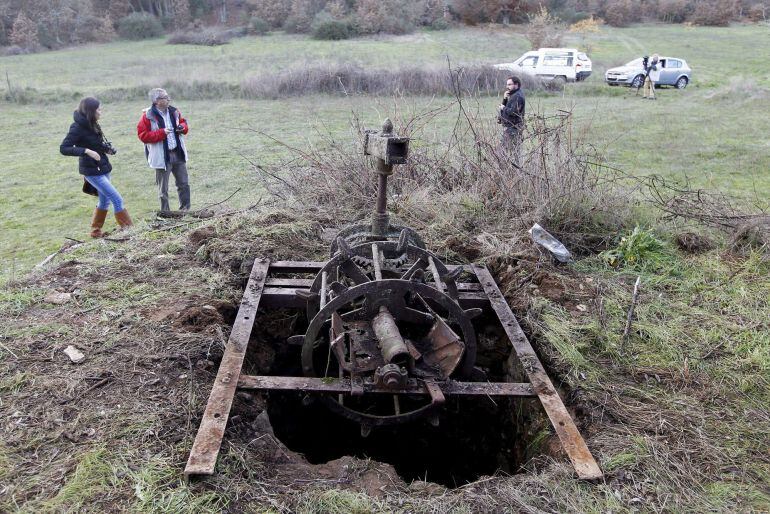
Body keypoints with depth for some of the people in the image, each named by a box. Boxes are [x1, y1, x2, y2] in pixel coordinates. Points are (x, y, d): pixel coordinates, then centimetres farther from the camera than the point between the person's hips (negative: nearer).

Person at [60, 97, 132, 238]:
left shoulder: (92, 125, 6)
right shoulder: (77, 127, -16)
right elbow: (64, 149, -20)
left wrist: (107, 148, -3)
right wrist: (86, 151, -31)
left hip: (102, 168, 8)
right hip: (92, 171, -8)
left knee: (104, 200, 16)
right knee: (117, 199, -10)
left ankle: (96, 231, 28)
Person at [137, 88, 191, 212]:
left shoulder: (173, 111, 4)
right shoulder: (148, 116, -12)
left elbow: (183, 122, 19)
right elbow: (142, 135, -13)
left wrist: (183, 127, -5)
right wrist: (162, 133, -22)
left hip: (178, 154, 5)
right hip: (162, 157, -5)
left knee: (184, 184, 10)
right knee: (163, 189, 4)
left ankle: (185, 210, 23)